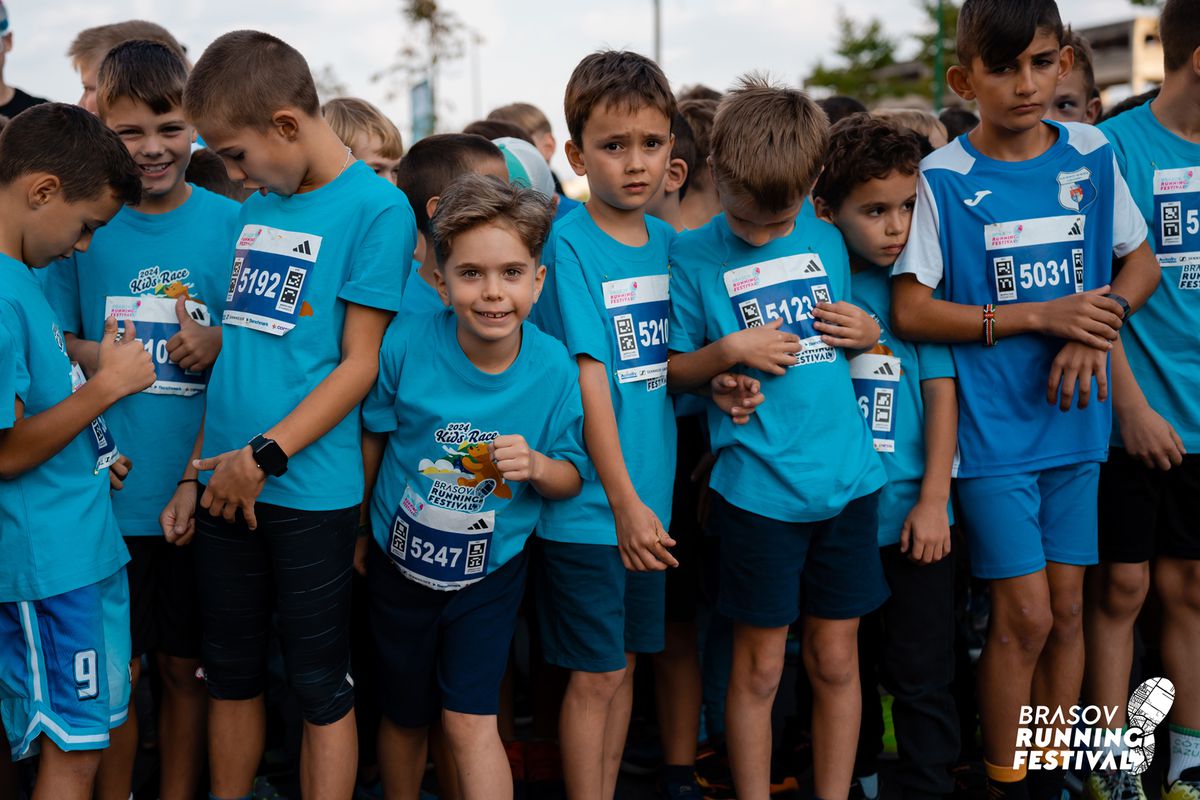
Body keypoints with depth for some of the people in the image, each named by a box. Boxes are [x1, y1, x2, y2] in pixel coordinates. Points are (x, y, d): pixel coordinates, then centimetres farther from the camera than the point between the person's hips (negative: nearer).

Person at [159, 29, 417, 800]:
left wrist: (266, 455, -17)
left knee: (321, 686, 5)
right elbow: (237, 347, 16)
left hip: (310, 491, -6)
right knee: (231, 672, 16)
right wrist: (198, 470, 11)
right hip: (228, 482, 6)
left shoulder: (376, 207, -9)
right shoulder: (258, 207, 12)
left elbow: (361, 363, -12)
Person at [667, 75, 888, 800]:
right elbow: (671, 371, 0)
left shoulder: (828, 241, 7)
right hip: (758, 487, -3)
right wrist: (730, 350, -16)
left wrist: (868, 331, -1)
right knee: (760, 665, 6)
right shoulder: (694, 256, -2)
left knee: (836, 658, 11)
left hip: (847, 476, 3)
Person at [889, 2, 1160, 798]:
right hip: (993, 426, -4)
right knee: (1024, 615, -2)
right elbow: (911, 311, -13)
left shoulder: (1091, 154, 3)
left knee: (1066, 607, 10)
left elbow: (1141, 261, 12)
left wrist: (1098, 323, -9)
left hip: (1075, 419, 4)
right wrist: (1041, 316, -18)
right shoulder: (944, 179, -8)